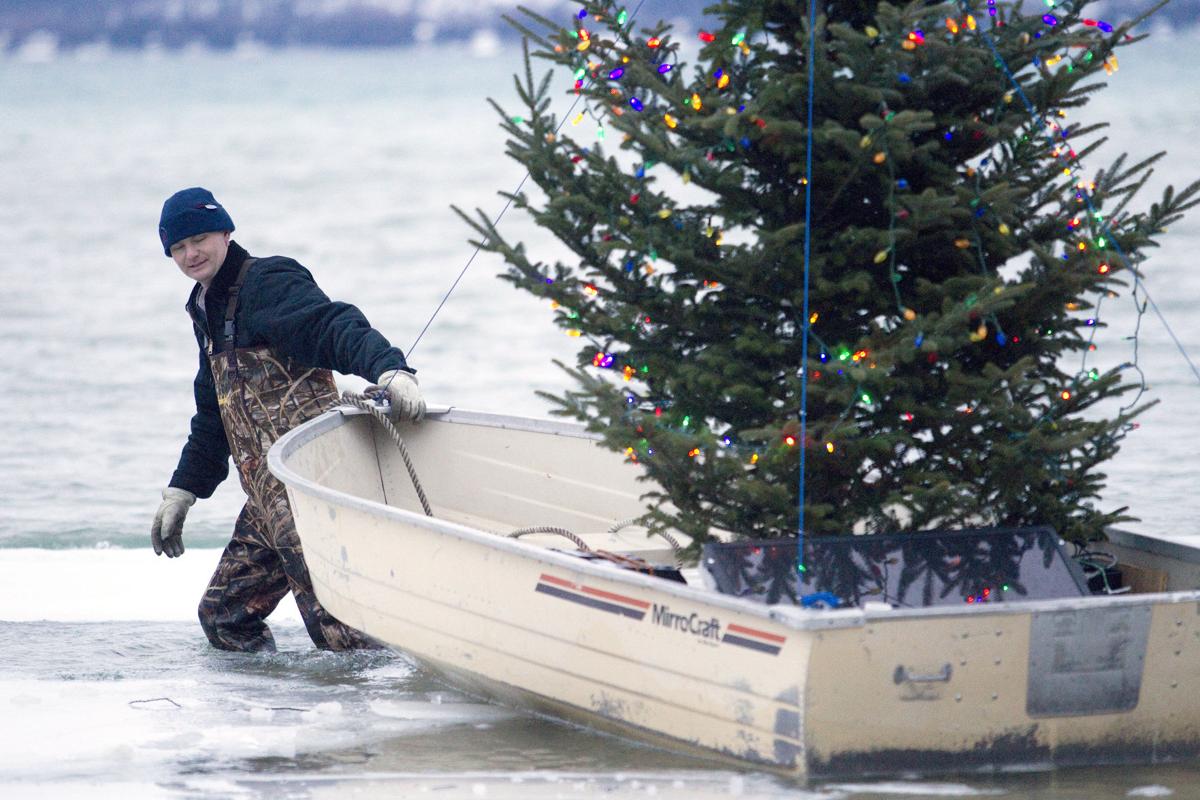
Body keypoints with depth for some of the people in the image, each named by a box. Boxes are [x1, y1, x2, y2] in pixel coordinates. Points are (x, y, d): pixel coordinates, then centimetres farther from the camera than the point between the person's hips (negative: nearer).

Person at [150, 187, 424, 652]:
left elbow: (332, 325, -24)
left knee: (334, 618, -19)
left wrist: (389, 369, -42)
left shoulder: (267, 284, -5)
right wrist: (181, 492, 33)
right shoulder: (208, 312, 25)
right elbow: (214, 418, 34)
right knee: (223, 616, 13)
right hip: (267, 496, 10)